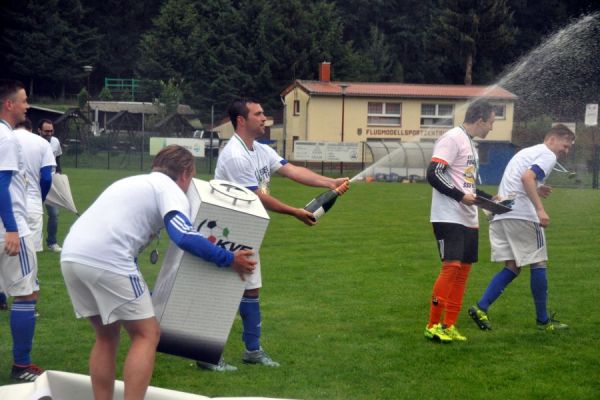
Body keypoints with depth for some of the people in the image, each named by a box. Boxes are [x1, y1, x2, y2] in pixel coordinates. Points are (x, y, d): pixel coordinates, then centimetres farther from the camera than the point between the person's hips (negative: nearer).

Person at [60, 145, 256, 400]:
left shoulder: (133, 182, 31)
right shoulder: (170, 189, 6)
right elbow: (184, 237, -12)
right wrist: (229, 260, -2)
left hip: (71, 255, 8)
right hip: (106, 260, -8)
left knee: (107, 335, 21)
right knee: (147, 335, 3)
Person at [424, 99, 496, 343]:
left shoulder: (470, 143, 20)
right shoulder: (452, 138, -10)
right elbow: (433, 174, -18)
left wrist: (490, 199, 16)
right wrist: (461, 196, -19)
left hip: (469, 220, 10)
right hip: (449, 218, -10)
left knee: (463, 270, 7)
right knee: (451, 267, -14)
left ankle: (449, 326, 11)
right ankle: (433, 325, -8)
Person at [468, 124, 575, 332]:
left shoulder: (527, 152, 26)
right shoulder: (547, 155, -3)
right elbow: (527, 177, -21)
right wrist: (540, 209, -25)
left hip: (500, 215, 9)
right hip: (522, 214, -9)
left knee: (512, 267, 9)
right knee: (538, 264, 2)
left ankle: (481, 308, -6)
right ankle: (543, 320, 8)